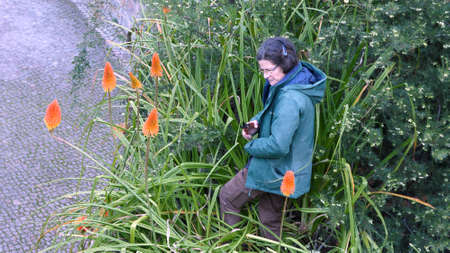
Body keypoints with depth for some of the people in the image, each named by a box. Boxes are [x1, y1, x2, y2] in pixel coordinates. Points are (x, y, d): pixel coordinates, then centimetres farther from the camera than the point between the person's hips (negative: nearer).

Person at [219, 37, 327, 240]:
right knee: (270, 216, 25)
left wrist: (251, 146, -15)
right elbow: (272, 110, 18)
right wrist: (257, 122, -2)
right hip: (284, 169, 9)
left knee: (227, 197, 11)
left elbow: (278, 146, -33)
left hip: (274, 170, -9)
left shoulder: (290, 98, -32)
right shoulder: (295, 83, 0)